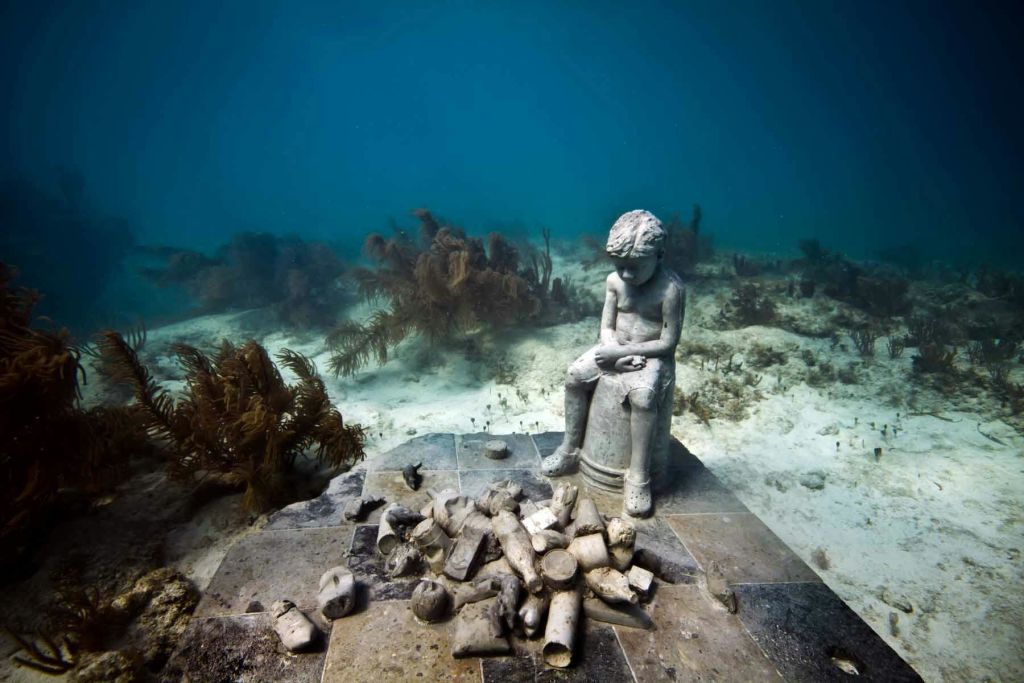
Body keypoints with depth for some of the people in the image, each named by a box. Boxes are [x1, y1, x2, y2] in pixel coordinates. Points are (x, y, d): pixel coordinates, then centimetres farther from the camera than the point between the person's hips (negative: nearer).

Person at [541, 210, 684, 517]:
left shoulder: (671, 289, -19)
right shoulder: (614, 281, -3)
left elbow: (668, 343, -18)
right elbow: (607, 327, 1)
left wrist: (621, 352, -23)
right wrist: (617, 353, -19)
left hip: (653, 356, -5)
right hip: (617, 350, 6)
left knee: (643, 397, -33)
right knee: (575, 375, -13)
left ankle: (638, 476, -17)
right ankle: (570, 449, 4)